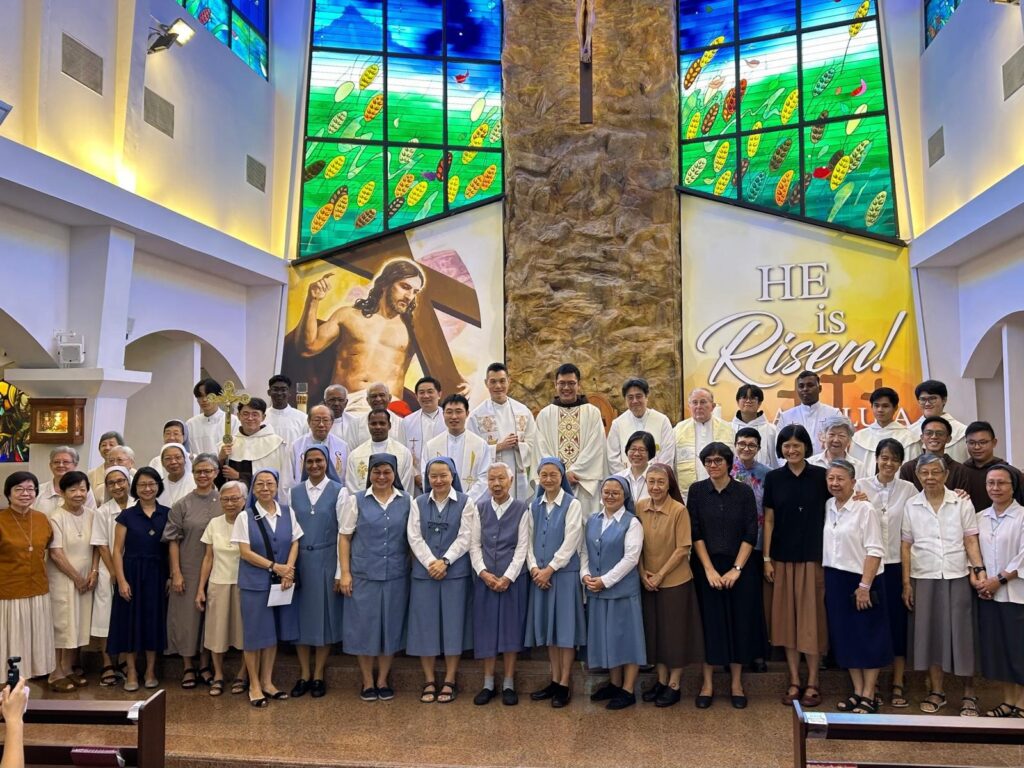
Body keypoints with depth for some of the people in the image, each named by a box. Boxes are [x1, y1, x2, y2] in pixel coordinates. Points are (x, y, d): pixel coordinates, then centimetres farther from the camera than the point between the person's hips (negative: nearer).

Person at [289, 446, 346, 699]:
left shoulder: (338, 491, -4)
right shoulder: (295, 492, 6)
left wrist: (342, 570, -9)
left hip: (326, 559, -3)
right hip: (299, 559, 3)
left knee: (324, 613, 5)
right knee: (301, 613, 8)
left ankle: (319, 674, 18)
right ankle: (304, 674, 21)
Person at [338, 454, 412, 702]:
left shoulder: (407, 502, 4)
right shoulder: (356, 501, 1)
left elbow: (413, 538, 6)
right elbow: (344, 537, 1)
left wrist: (415, 570, 1)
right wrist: (345, 573, -4)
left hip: (396, 575, 1)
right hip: (363, 574, -1)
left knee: (390, 625, 9)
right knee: (364, 625, 6)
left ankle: (383, 680, 24)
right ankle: (368, 681, 22)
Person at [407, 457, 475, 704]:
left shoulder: (465, 502, 0)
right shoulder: (419, 503, 7)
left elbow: (464, 537, -5)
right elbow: (414, 537, 0)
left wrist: (444, 561, -15)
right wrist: (430, 563, -12)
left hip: (455, 572, -2)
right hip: (424, 572, 2)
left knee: (453, 623, 3)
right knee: (425, 625, 4)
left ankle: (449, 681, 14)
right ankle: (429, 681, 16)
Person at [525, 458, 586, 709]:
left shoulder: (573, 505, -6)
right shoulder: (534, 506, 9)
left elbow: (570, 542, -12)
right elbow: (530, 540, 8)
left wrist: (549, 569, -13)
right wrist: (534, 568, -6)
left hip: (565, 573, -5)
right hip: (540, 574, 5)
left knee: (565, 625, 0)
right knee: (547, 625, 9)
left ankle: (564, 685, 9)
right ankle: (554, 680, 19)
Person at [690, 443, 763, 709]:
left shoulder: (744, 492, -1)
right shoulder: (697, 491, 0)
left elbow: (751, 534, -4)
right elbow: (695, 533, -4)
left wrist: (736, 569, -12)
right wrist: (709, 569, -11)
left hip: (740, 568, 0)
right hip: (707, 567, 0)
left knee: (740, 623, 6)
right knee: (709, 623, 4)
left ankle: (737, 683, 20)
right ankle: (707, 683, 16)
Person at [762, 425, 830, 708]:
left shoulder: (820, 476, -2)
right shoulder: (773, 478, 2)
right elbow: (768, 520, 4)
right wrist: (767, 558, 0)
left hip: (814, 556, -1)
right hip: (783, 557, 2)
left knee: (812, 616, 3)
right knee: (787, 617, 7)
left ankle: (812, 683, 15)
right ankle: (794, 681, 17)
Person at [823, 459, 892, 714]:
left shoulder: (865, 509, -12)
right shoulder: (827, 507, 6)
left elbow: (874, 551, -15)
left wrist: (865, 585, -18)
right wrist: (825, 581, 5)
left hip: (860, 580, -6)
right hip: (834, 580, 6)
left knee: (867, 638, 3)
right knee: (845, 637, 11)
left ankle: (868, 696, 13)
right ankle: (857, 692, 23)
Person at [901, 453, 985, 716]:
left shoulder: (962, 503, 1)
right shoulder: (911, 506, 3)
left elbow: (971, 540, 1)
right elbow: (906, 546, 3)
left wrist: (979, 569, -12)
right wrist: (906, 582, 0)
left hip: (957, 578, -1)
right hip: (924, 579, 1)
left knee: (962, 634, 2)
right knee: (929, 633, 7)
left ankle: (969, 694, 16)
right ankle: (936, 691, 20)